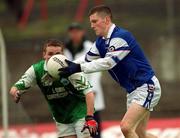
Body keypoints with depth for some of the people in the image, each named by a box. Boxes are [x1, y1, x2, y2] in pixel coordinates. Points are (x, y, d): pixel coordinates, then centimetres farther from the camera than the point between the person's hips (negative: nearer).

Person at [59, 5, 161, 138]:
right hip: (133, 90, 10)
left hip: (146, 87, -10)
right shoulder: (101, 42, 6)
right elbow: (87, 61, 8)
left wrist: (78, 68, -34)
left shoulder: (121, 36, -21)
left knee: (126, 127, -23)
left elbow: (108, 62, -31)